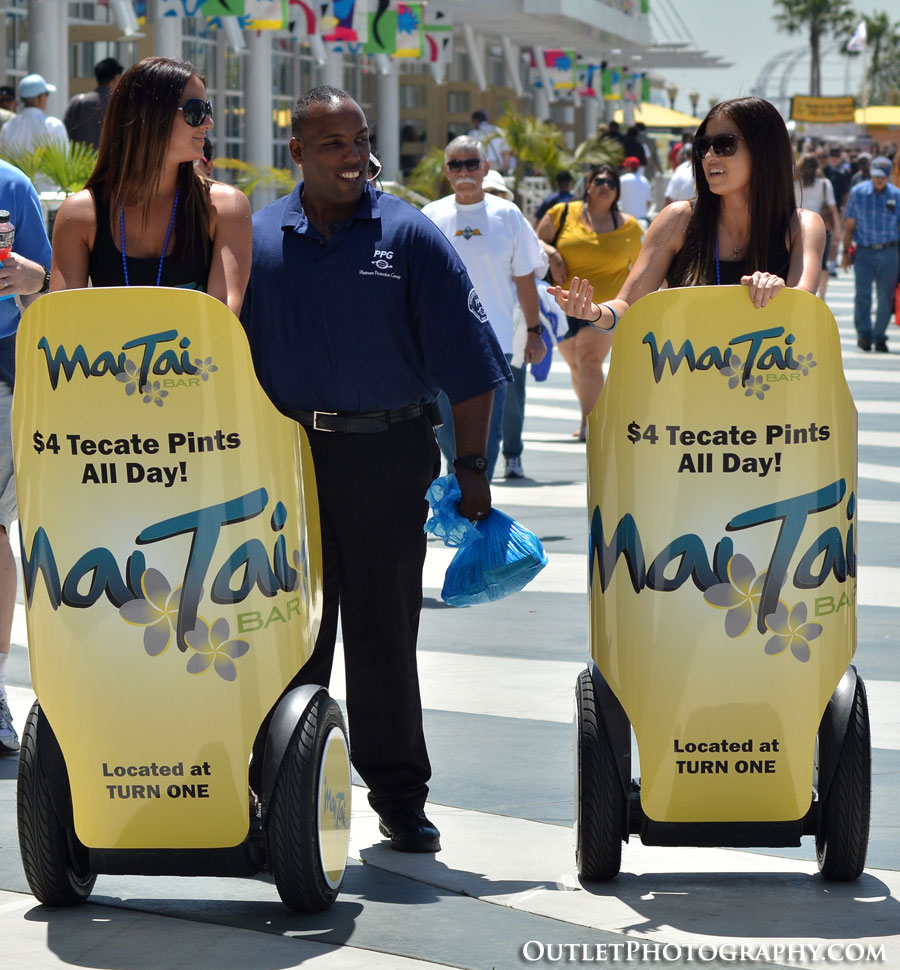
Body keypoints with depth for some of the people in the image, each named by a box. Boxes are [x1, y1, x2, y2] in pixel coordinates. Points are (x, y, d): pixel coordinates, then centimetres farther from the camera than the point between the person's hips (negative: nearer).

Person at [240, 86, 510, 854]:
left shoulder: (409, 237, 0)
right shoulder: (256, 240, 5)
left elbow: (470, 362, -1)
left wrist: (472, 467, -3)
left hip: (387, 454, -1)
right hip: (283, 456, 2)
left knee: (382, 631, 3)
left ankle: (399, 795, 13)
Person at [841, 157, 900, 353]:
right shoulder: (858, 192, 2)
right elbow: (850, 224, 6)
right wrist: (846, 251, 3)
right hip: (864, 250, -1)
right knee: (863, 292, -15)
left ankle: (879, 337, 13)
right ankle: (864, 334, -16)